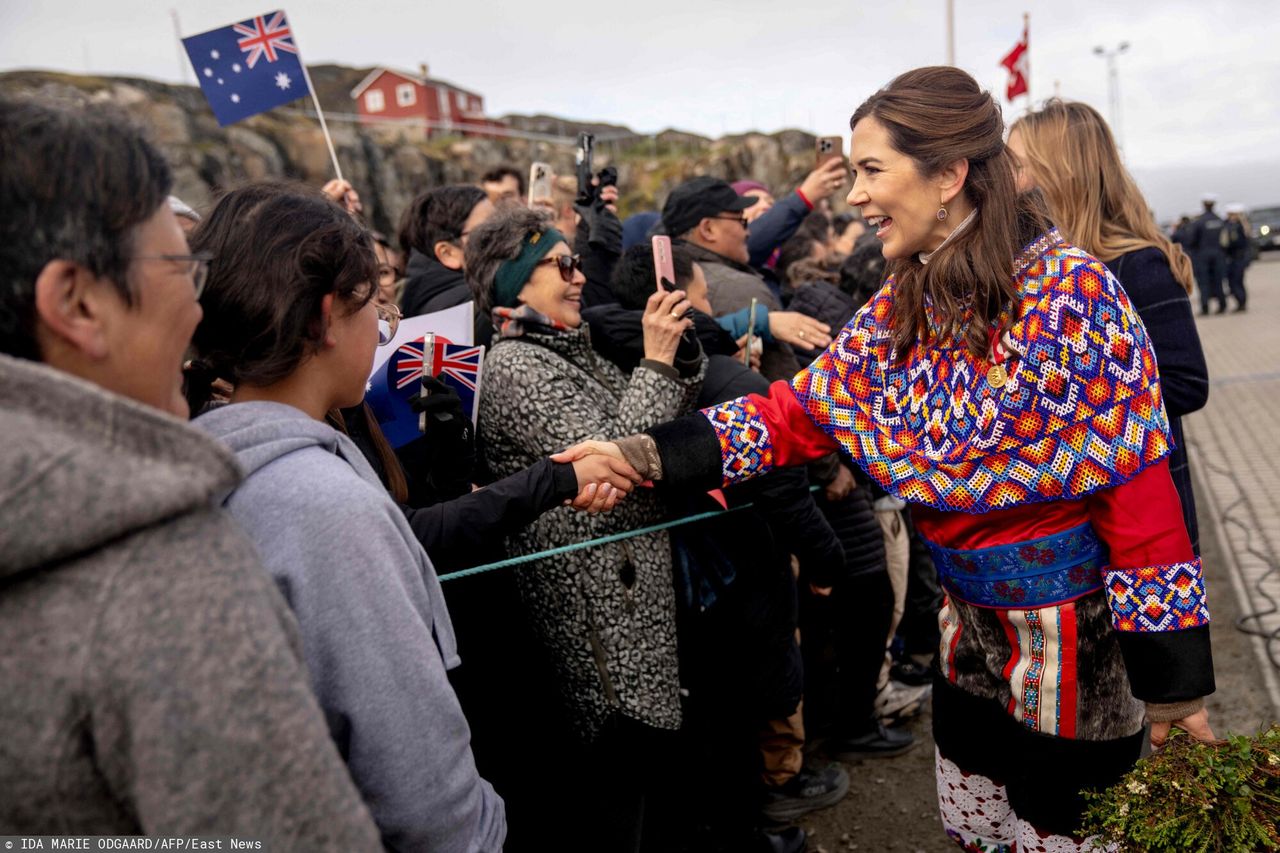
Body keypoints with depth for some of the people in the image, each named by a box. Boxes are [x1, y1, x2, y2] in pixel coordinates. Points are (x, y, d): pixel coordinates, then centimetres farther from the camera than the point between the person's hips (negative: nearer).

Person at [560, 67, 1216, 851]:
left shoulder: (1071, 293, -20)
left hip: (1075, 630, -6)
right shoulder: (902, 306, 0)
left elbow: (1137, 481, -19)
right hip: (971, 619, 6)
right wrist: (650, 456, -15)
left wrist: (1172, 675, -14)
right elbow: (803, 409, -4)